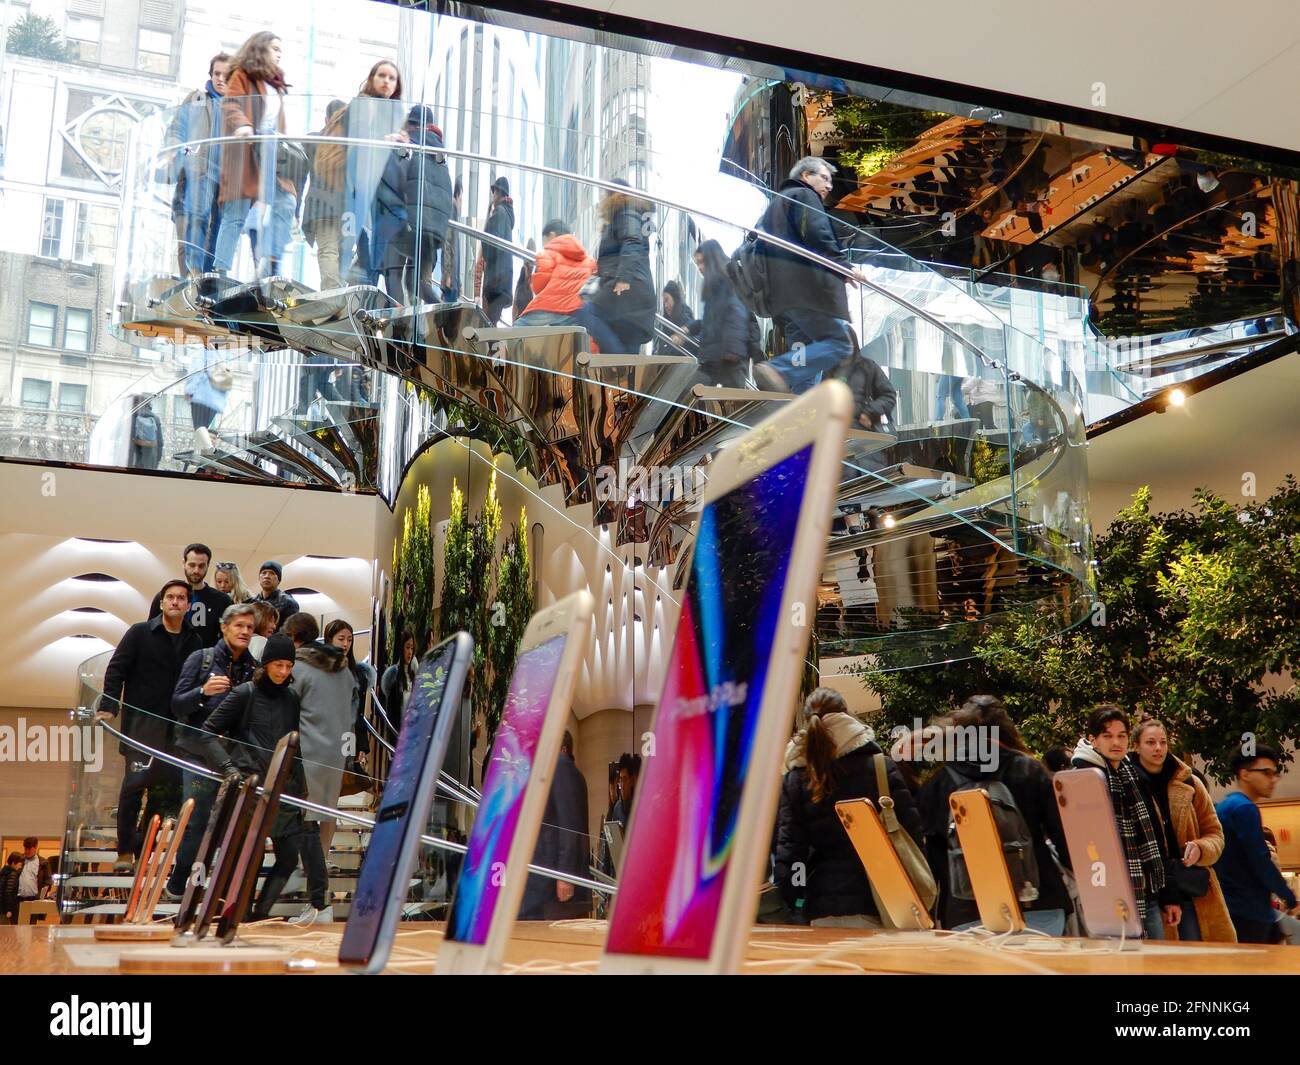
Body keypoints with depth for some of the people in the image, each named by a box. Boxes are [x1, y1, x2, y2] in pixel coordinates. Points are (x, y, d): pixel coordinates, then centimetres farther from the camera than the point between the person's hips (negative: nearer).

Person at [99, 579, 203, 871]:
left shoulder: (194, 641, 9)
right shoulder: (140, 633, 0)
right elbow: (116, 670, -3)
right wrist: (109, 707, -13)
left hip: (177, 726, 4)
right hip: (141, 722, -4)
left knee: (168, 786, 2)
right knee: (135, 782, -8)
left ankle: (144, 847, 14)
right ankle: (125, 851, 2)